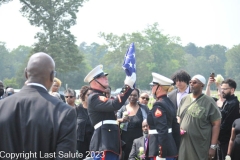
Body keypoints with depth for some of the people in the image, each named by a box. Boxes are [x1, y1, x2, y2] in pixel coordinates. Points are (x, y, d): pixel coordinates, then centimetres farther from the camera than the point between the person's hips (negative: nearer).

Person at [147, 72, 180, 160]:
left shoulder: (158, 105, -15)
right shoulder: (170, 103, 11)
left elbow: (162, 131, -22)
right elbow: (176, 128, 14)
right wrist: (176, 149, 19)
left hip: (160, 150, -9)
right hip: (171, 148, 9)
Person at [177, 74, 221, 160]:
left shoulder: (209, 102, -4)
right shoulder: (184, 99, 11)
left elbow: (216, 124, -5)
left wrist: (213, 146, -10)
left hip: (200, 147, -4)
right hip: (183, 146, 4)